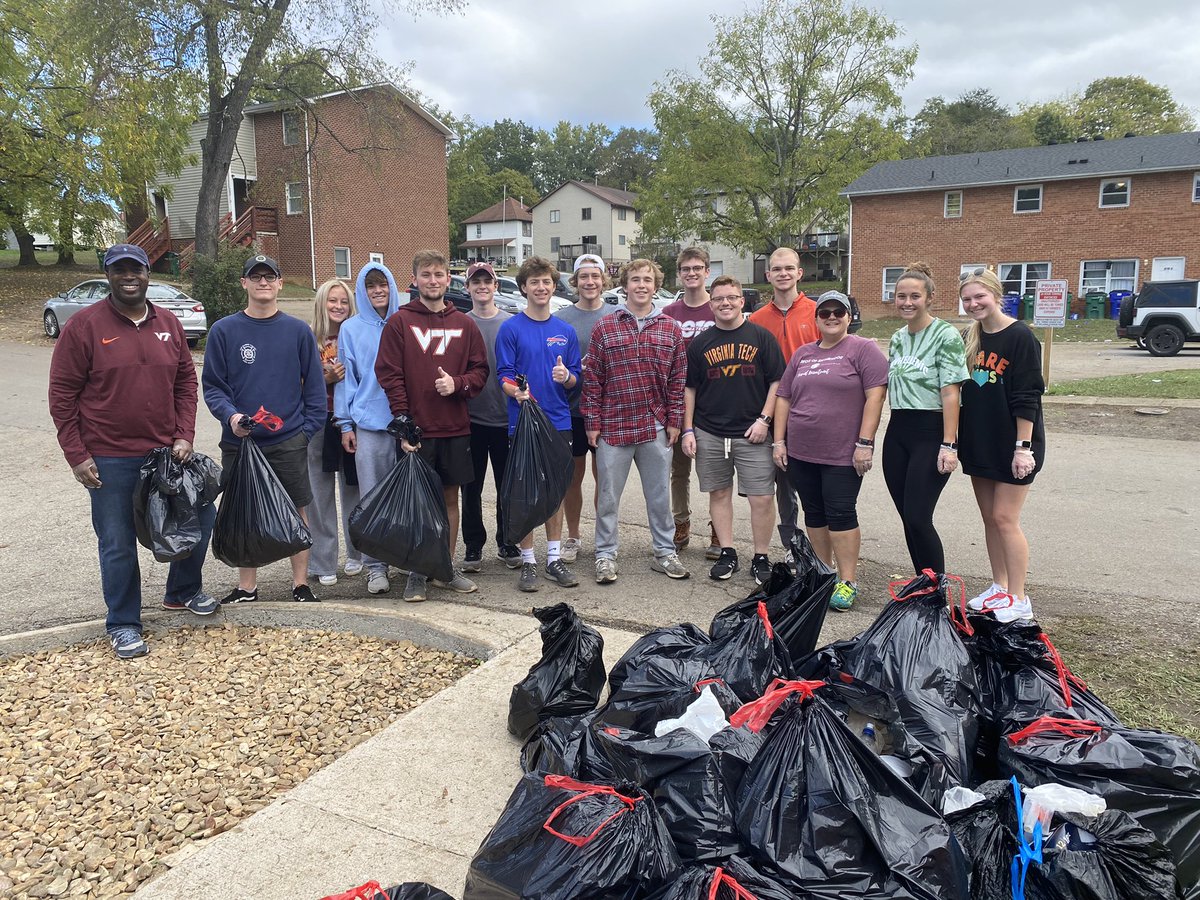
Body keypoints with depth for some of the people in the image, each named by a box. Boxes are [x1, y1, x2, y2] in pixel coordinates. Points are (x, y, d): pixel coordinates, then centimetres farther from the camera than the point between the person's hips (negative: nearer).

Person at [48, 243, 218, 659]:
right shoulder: (84, 325, -6)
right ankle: (122, 625, 23)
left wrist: (184, 436, 0)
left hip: (167, 452, 4)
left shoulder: (168, 324, 7)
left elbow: (186, 382, 11)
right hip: (109, 460, -4)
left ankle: (183, 592, 36)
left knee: (199, 517, 12)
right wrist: (76, 455, -9)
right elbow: (62, 394, -5)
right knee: (118, 544, 5)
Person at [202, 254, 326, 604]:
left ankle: (301, 584, 18)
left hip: (290, 441, 0)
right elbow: (212, 386, 2)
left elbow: (314, 384, 5)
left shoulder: (298, 331, 3)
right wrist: (230, 415, -16)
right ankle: (246, 587, 23)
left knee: (298, 510, 6)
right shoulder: (224, 331, 2)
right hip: (239, 441, 0)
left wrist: (309, 427, -4)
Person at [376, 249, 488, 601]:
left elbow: (480, 370, 10)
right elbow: (390, 375, -5)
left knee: (450, 496, 10)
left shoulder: (463, 324, 9)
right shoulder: (399, 322, 0)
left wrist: (458, 384, -11)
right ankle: (417, 573, 16)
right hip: (417, 429, -3)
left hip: (455, 427, 3)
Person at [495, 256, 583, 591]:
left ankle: (554, 558, 20)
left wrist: (566, 377, -12)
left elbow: (576, 378, 10)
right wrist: (517, 392, -26)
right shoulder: (510, 329, -2)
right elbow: (504, 375, -6)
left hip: (559, 421, 3)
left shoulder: (566, 331, 9)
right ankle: (528, 561, 14)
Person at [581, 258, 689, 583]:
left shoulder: (670, 328, 6)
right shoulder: (604, 328, 0)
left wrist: (674, 421, 2)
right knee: (608, 496, 7)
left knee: (659, 494, 12)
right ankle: (605, 555, 21)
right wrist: (592, 422, -4)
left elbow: (678, 379, 7)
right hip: (612, 426, -1)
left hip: (656, 427, 2)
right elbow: (592, 379, -1)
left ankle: (665, 552, 25)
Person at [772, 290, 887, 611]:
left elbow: (875, 395, -11)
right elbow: (783, 398, 15)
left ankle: (848, 582, 4)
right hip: (801, 453, 6)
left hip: (843, 454, -6)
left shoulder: (862, 349, -4)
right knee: (814, 513, 11)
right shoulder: (802, 354, 14)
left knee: (840, 514, -4)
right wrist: (779, 441, 8)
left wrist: (865, 443, -16)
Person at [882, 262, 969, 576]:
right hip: (897, 433, 7)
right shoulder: (897, 338, 13)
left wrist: (948, 445, -19)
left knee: (918, 518, -10)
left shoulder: (946, 335, -8)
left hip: (930, 433, -7)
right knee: (908, 519, 9)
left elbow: (950, 392, -14)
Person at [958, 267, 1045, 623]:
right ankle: (999, 588, 23)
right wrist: (959, 440, 11)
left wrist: (1023, 446, -19)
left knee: (1005, 518, -5)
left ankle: (1018, 600, 5)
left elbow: (1027, 398, -16)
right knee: (989, 517, 11)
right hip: (979, 443, 7)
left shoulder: (1020, 336, -12)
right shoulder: (970, 337, 9)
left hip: (1011, 444, -7)